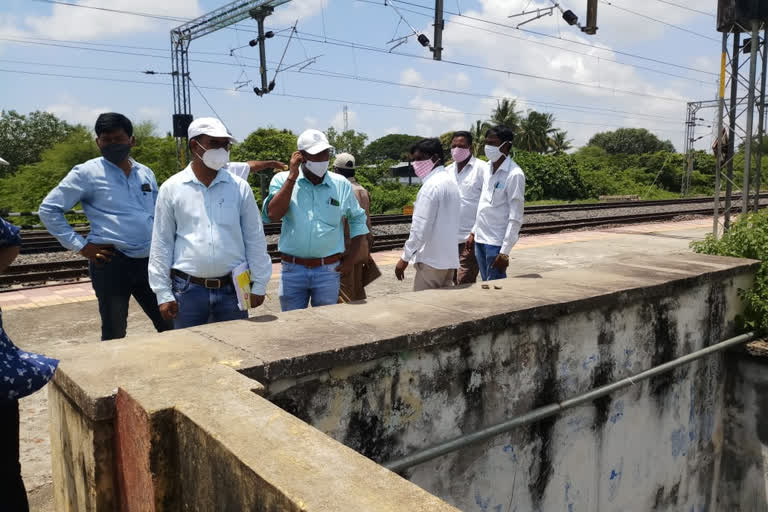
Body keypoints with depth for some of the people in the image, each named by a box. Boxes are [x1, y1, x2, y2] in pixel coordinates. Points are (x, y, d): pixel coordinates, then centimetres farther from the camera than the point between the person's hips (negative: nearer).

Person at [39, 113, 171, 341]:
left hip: (149, 261, 5)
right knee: (114, 334, 6)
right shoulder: (86, 173, -2)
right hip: (112, 263, -4)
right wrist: (80, 246, -5)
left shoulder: (146, 173, 12)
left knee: (170, 325, 9)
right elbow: (49, 209, 0)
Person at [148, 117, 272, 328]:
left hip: (233, 288, 1)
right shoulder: (171, 188, 1)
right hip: (188, 289, 0)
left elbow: (255, 239, 6)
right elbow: (162, 243, 3)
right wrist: (163, 293, 0)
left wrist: (259, 285, 4)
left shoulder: (240, 187, 2)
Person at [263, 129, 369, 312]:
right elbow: (273, 215, -18)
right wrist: (292, 177, -16)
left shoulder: (341, 184, 2)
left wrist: (352, 258, 7)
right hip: (292, 269, 0)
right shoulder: (283, 180, -2)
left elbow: (358, 219, 13)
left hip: (329, 269, 1)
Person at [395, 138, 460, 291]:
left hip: (431, 260, -9)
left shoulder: (431, 186, -16)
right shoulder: (451, 182, 13)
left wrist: (405, 258, -12)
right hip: (450, 259, 9)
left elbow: (420, 227, -19)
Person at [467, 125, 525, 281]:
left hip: (496, 242, -7)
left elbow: (515, 218, -16)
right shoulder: (489, 168, 9)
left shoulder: (514, 174, -14)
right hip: (480, 239, 7)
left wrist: (505, 251, -18)